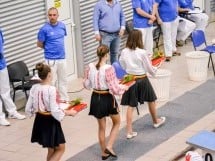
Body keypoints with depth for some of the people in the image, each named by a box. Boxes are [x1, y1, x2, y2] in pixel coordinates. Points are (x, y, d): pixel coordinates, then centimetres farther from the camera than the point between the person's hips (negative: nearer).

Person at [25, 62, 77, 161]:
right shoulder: (51, 89, -23)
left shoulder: (34, 88, -4)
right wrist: (69, 112, -9)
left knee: (51, 149, 22)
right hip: (50, 122, -7)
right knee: (60, 149, 12)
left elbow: (28, 109, 1)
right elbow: (55, 111, -22)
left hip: (39, 121, 7)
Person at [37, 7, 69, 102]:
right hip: (51, 60, -5)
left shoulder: (62, 26, 2)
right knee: (52, 81, 0)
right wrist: (50, 49, 5)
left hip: (62, 58, 5)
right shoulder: (44, 29, -13)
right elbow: (39, 44, -4)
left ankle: (65, 99, 28)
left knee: (63, 80, 16)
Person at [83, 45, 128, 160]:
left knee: (101, 127, 20)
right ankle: (109, 146, 9)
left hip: (96, 98, 5)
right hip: (107, 99, -4)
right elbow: (114, 89, -21)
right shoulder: (109, 68, -22)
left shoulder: (90, 67, -7)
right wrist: (123, 87, -1)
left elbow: (86, 84, 5)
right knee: (116, 123, 22)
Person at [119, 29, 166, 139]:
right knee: (151, 100, 22)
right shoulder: (142, 53, -19)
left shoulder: (124, 52, -7)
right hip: (142, 80, -3)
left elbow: (123, 66, 6)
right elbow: (150, 69, -9)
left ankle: (129, 131, 2)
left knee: (130, 106, 5)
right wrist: (155, 70, 12)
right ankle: (156, 121, 43)